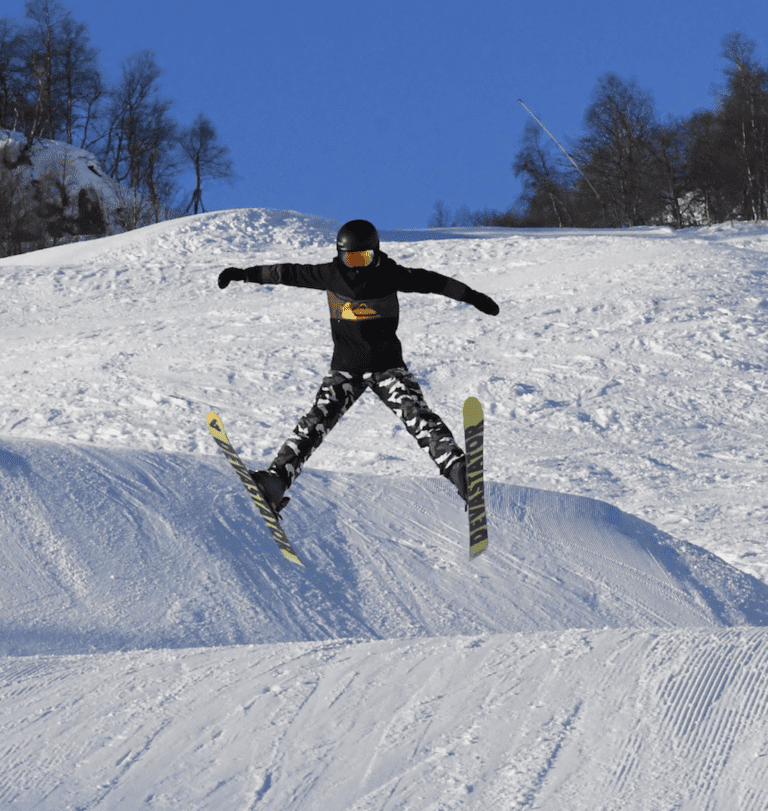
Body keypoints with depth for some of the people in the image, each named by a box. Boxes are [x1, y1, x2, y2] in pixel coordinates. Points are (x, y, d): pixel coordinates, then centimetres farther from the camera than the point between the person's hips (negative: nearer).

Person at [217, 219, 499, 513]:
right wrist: (243, 274, 8)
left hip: (388, 365, -1)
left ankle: (458, 471, -29)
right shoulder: (331, 275, -3)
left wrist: (471, 295, 0)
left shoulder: (389, 275, -6)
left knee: (418, 416, -21)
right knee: (318, 420, -15)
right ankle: (276, 481, -22)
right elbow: (287, 273, 4)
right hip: (346, 369, 1)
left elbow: (430, 281, 1)